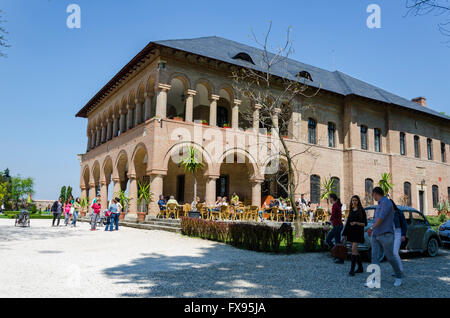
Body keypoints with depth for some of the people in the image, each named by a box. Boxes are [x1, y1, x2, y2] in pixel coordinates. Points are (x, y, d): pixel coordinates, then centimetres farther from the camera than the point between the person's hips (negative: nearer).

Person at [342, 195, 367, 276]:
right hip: (350, 232, 6)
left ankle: (352, 269, -14)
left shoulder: (361, 210, -4)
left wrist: (356, 223, -21)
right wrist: (344, 234, 16)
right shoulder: (351, 210, 13)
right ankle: (360, 268, 22)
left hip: (358, 232, -6)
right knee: (355, 250, 11)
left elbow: (365, 223, -5)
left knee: (354, 250, -15)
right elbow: (348, 222, 17)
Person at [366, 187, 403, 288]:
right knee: (375, 258, -3)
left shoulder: (386, 202, -11)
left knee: (390, 257, 3)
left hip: (386, 235, -8)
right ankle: (374, 280, -7)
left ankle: (398, 277, 25)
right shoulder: (379, 204, 17)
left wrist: (372, 228, -29)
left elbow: (381, 217, -22)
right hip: (375, 235, 8)